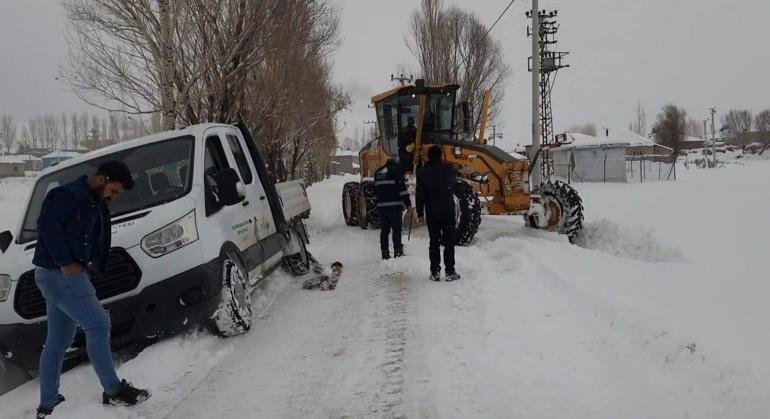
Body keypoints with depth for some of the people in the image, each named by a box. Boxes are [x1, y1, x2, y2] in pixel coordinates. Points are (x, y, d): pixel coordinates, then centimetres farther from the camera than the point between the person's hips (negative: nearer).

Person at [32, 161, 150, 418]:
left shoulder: (97, 206, 16)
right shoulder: (68, 196, -12)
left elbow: (98, 243, 18)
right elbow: (47, 225, -23)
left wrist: (91, 269, 5)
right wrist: (66, 262, -23)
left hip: (62, 275, 10)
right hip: (59, 273, -10)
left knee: (58, 340, 13)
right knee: (98, 324, -10)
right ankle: (113, 391, -4)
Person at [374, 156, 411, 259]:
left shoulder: (378, 172, 18)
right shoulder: (396, 170, -3)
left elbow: (375, 190, 24)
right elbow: (401, 187, -11)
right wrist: (407, 202, -11)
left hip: (381, 205, 6)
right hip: (394, 205, -6)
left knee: (384, 230, 9)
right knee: (396, 229, -2)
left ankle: (385, 253, 9)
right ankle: (398, 251, -6)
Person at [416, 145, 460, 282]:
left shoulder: (422, 173, -1)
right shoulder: (448, 169, -4)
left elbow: (420, 194, -1)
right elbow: (454, 180, 19)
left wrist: (420, 211, 7)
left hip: (431, 213, 2)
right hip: (447, 211, -2)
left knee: (434, 242, 7)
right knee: (449, 242, 3)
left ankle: (435, 272, 7)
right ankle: (450, 272, 0)